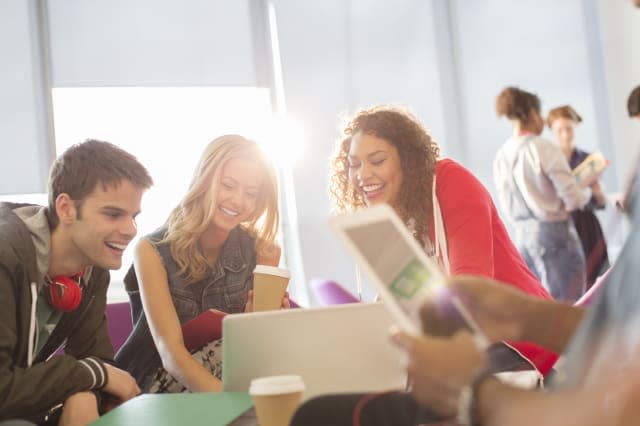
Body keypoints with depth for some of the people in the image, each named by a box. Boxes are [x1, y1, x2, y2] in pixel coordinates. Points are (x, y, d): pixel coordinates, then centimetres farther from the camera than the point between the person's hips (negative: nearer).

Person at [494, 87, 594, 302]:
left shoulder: (501, 155, 4)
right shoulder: (544, 148, -14)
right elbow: (573, 200, -12)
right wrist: (588, 189, 7)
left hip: (521, 235, 6)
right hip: (553, 232, -6)